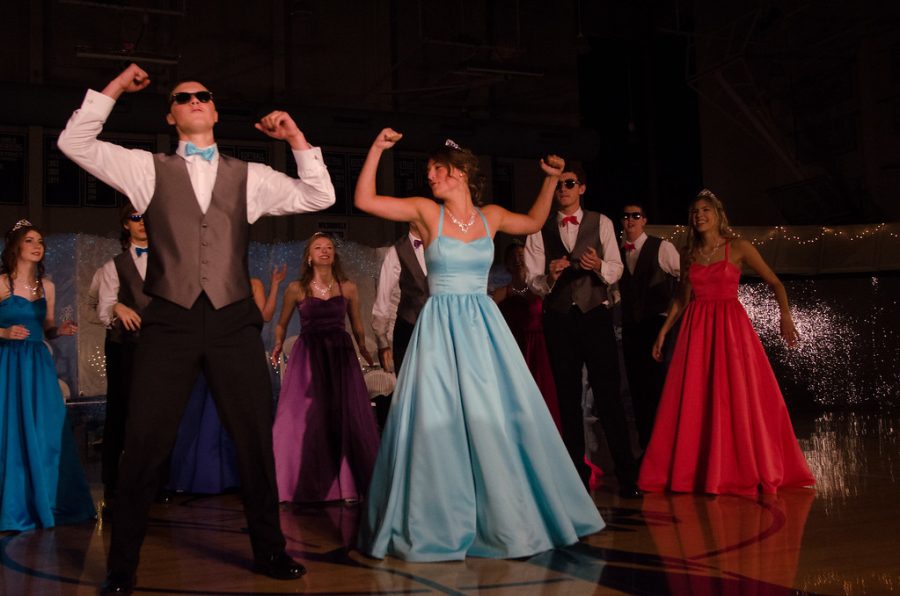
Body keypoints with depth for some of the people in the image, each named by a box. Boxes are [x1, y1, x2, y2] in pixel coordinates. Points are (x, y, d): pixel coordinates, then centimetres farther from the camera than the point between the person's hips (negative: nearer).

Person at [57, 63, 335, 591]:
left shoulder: (249, 176, 14)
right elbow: (75, 144, 8)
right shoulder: (149, 169, 11)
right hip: (171, 320, -1)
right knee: (146, 442, 0)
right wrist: (115, 88, 7)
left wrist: (296, 138, 6)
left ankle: (269, 550, 22)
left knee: (257, 438, 6)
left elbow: (320, 197, 13)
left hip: (234, 320, 2)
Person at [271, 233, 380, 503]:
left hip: (341, 355, 1)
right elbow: (281, 324, 12)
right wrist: (278, 345, 3)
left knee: (346, 417, 1)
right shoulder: (296, 289, 0)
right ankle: (308, 487, 12)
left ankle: (346, 483, 12)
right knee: (306, 419, 0)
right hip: (308, 357, -1)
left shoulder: (348, 288, 3)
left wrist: (363, 349, 10)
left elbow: (357, 326, 14)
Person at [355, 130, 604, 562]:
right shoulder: (426, 212, 0)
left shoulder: (491, 216, 8)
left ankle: (508, 520, 20)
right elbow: (364, 200, -6)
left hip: (484, 328, 3)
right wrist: (378, 149, -10)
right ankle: (440, 527, 9)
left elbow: (533, 222, 26)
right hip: (441, 328, -2)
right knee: (438, 421, -4)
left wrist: (550, 181, 17)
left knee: (497, 422, 4)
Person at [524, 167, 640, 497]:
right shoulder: (540, 230, 7)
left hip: (596, 315, -1)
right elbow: (533, 280, 1)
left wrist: (599, 266, -22)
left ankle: (626, 473, -1)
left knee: (608, 394, -7)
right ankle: (577, 473, 15)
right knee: (568, 398, 7)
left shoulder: (601, 223, 7)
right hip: (559, 319, 2)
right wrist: (549, 277, -21)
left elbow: (616, 268, 0)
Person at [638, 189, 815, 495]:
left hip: (730, 327, -3)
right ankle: (697, 470, 10)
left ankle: (746, 469, 11)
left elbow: (774, 282, 0)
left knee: (740, 397, -2)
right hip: (696, 329, 3)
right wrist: (664, 330, 14)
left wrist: (785, 315, -15)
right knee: (693, 400, 0)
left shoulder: (739, 248, 0)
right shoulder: (689, 254, 11)